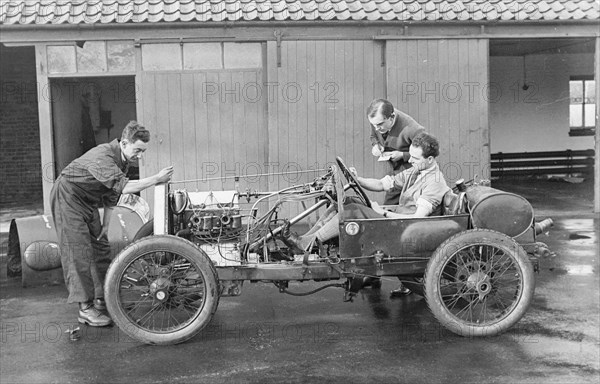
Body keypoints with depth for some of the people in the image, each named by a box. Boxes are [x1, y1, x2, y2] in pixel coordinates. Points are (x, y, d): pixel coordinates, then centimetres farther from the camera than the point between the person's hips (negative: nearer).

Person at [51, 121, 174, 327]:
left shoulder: (123, 159, -3)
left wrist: (106, 223, 5)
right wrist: (157, 179, -40)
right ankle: (86, 309, -9)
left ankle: (101, 299, 15)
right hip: (68, 197, -9)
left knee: (101, 247, 7)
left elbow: (112, 192, 6)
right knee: (79, 252, -11)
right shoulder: (102, 156, -32)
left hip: (88, 201, 9)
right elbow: (124, 186, -43)